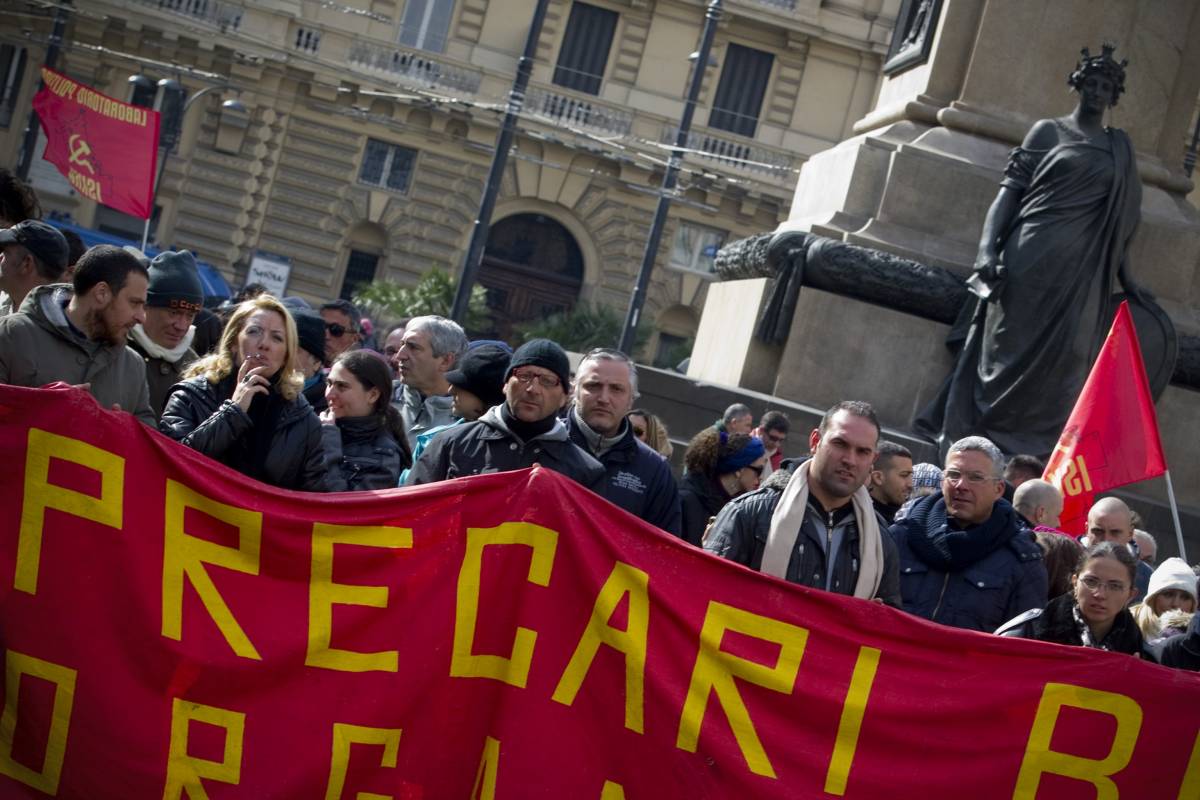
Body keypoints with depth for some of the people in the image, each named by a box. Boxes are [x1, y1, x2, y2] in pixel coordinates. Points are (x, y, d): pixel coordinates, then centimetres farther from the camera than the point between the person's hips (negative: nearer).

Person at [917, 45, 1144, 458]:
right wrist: (988, 248, -10)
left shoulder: (1121, 147, 16)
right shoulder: (1048, 131, 9)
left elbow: (1121, 223, 19)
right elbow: (1010, 189, 2)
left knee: (1060, 371, -4)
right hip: (1029, 263, -2)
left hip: (1083, 278, 2)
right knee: (1008, 355, -3)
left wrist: (1125, 278, 18)